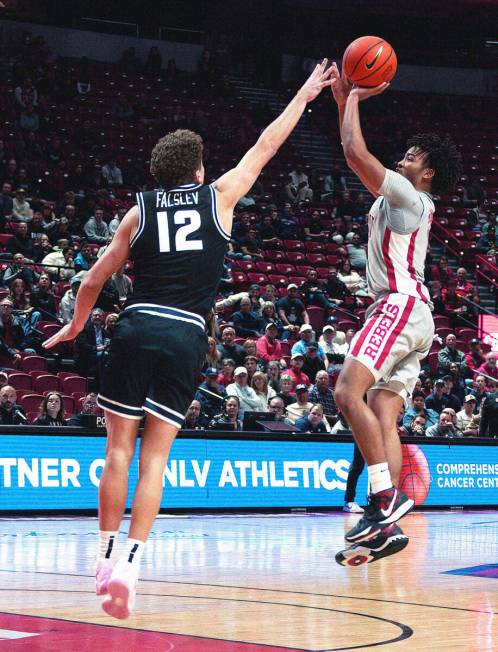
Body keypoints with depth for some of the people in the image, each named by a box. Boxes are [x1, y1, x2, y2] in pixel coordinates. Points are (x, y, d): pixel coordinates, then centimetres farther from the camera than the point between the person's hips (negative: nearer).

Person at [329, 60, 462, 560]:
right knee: (384, 418, 1)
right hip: (412, 316, 10)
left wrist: (354, 99, 1)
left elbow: (355, 152, -12)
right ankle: (387, 524, -6)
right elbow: (356, 157, 31)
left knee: (348, 392, -23)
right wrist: (343, 100, 27)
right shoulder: (399, 199, 22)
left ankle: (387, 498, -27)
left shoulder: (408, 195, -4)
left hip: (399, 306, -10)